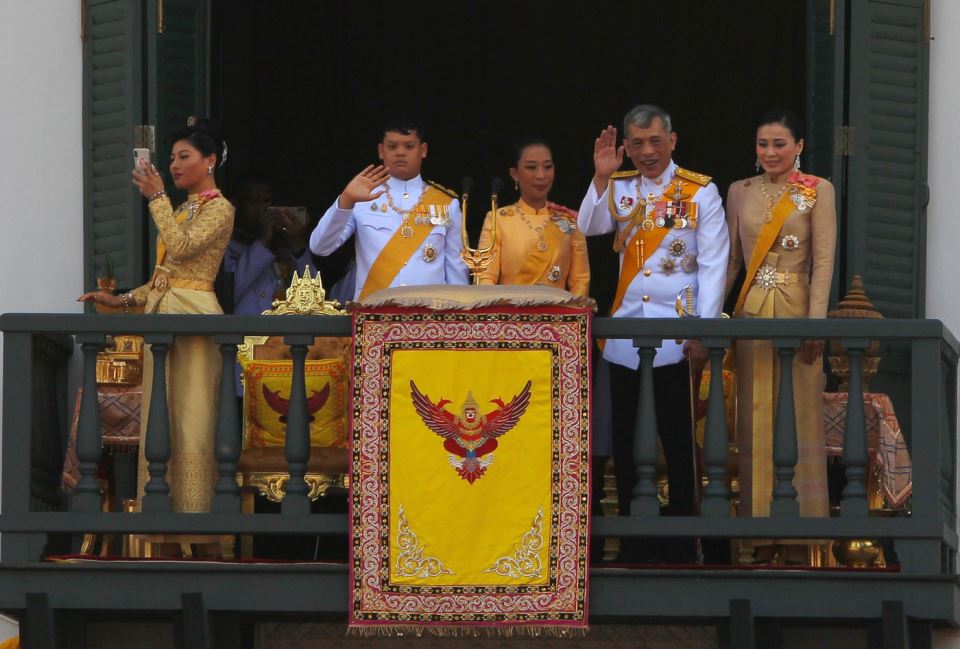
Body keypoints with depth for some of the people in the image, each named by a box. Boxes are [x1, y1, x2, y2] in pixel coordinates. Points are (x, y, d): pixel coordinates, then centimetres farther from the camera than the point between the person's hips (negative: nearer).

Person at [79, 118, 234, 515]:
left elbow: (181, 246, -19)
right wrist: (124, 301, 13)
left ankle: (193, 511, -11)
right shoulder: (181, 211, 22)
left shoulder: (219, 209, -3)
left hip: (194, 313, -9)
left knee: (191, 421, -11)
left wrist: (157, 197, -13)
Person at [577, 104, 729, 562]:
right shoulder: (618, 188, 11)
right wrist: (601, 177, -11)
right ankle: (631, 543, 12)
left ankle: (680, 544, 5)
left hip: (675, 336, -4)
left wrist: (703, 331, -9)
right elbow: (588, 228, -5)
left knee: (678, 442, -1)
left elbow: (713, 265, -3)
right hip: (624, 334, 4)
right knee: (625, 443, 6)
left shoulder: (699, 192, 0)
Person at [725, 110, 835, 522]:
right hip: (751, 312, 3)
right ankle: (757, 510, 9)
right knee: (755, 414, 4)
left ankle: (804, 511, 3)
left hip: (795, 308, -3)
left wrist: (816, 321, -15)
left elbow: (824, 261, -6)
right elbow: (730, 259, 12)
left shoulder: (818, 191, 0)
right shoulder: (741, 192, 11)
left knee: (799, 413, -2)